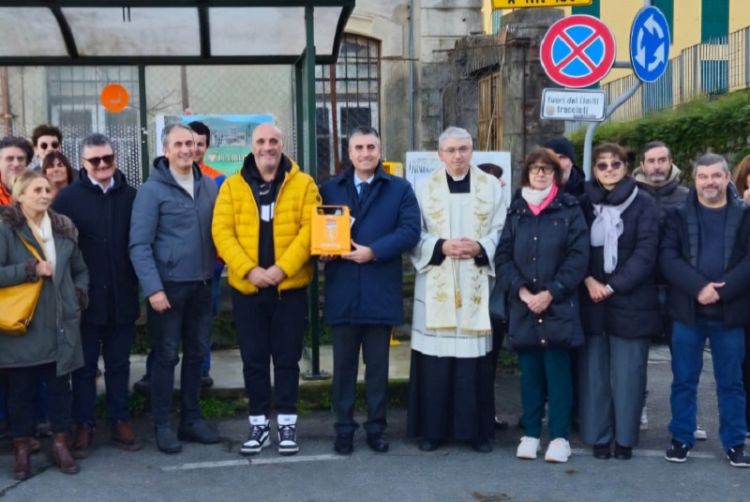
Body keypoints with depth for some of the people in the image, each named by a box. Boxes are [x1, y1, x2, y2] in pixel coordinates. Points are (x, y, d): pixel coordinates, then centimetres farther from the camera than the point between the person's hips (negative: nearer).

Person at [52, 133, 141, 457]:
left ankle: (120, 422, 23)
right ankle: (84, 425, 19)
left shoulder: (130, 196, 3)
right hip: (85, 297, -2)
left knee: (119, 364, 12)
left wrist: (139, 283, 1)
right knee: (85, 365, 9)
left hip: (121, 297, 2)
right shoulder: (68, 197, -3)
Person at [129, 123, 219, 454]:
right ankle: (162, 425, 13)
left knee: (196, 353, 12)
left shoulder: (209, 186, 8)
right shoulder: (152, 190, -8)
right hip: (168, 286, -5)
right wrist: (153, 288, -18)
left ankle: (191, 419, 24)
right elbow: (139, 245, -12)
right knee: (166, 356, 2)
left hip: (201, 284, 5)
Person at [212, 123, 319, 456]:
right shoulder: (232, 186, 4)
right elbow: (222, 232, -3)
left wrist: (282, 268, -18)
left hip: (290, 287, -1)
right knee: (253, 360, 9)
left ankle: (287, 424, 18)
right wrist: (249, 269, -16)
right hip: (246, 288, 1)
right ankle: (259, 424, 21)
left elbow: (310, 229, -8)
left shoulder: (303, 184, 1)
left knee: (287, 358, 7)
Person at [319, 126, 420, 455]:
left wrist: (373, 251, -15)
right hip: (342, 293, 1)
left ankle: (376, 428, 18)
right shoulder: (329, 189, 12)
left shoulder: (399, 189, 5)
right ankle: (344, 428, 16)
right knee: (344, 364, 7)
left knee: (378, 365, 8)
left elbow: (410, 230, -6)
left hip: (381, 292, -1)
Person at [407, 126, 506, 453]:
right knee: (435, 359, 0)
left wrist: (479, 248, -14)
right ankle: (432, 428, 11)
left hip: (477, 287, 0)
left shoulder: (491, 186, 8)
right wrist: (442, 247, -14)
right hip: (436, 288, 0)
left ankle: (477, 429, 12)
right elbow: (415, 235, 2)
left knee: (476, 358, 2)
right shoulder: (425, 188, 7)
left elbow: (502, 232, 4)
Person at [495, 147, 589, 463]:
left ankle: (559, 437, 8)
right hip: (522, 306, 3)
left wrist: (550, 293, -13)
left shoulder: (569, 209, 1)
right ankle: (531, 434, 17)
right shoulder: (515, 210, 10)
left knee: (558, 370, -1)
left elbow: (578, 257, -6)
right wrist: (521, 290, -9)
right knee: (529, 370, 8)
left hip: (558, 306, -3)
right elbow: (503, 256, 5)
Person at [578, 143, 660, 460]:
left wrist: (613, 286, -13)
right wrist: (589, 280, -11)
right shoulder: (583, 203, 8)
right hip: (591, 301, 2)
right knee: (594, 371, 4)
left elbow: (645, 253, -7)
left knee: (627, 373, 2)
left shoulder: (643, 204, 0)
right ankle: (598, 437, 14)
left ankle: (624, 438, 14)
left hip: (631, 301, -2)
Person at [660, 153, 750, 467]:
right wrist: (699, 287, -19)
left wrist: (721, 291, -17)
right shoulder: (678, 215, 5)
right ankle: (681, 438, 19)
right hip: (688, 311, 0)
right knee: (684, 380, 7)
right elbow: (667, 258, -6)